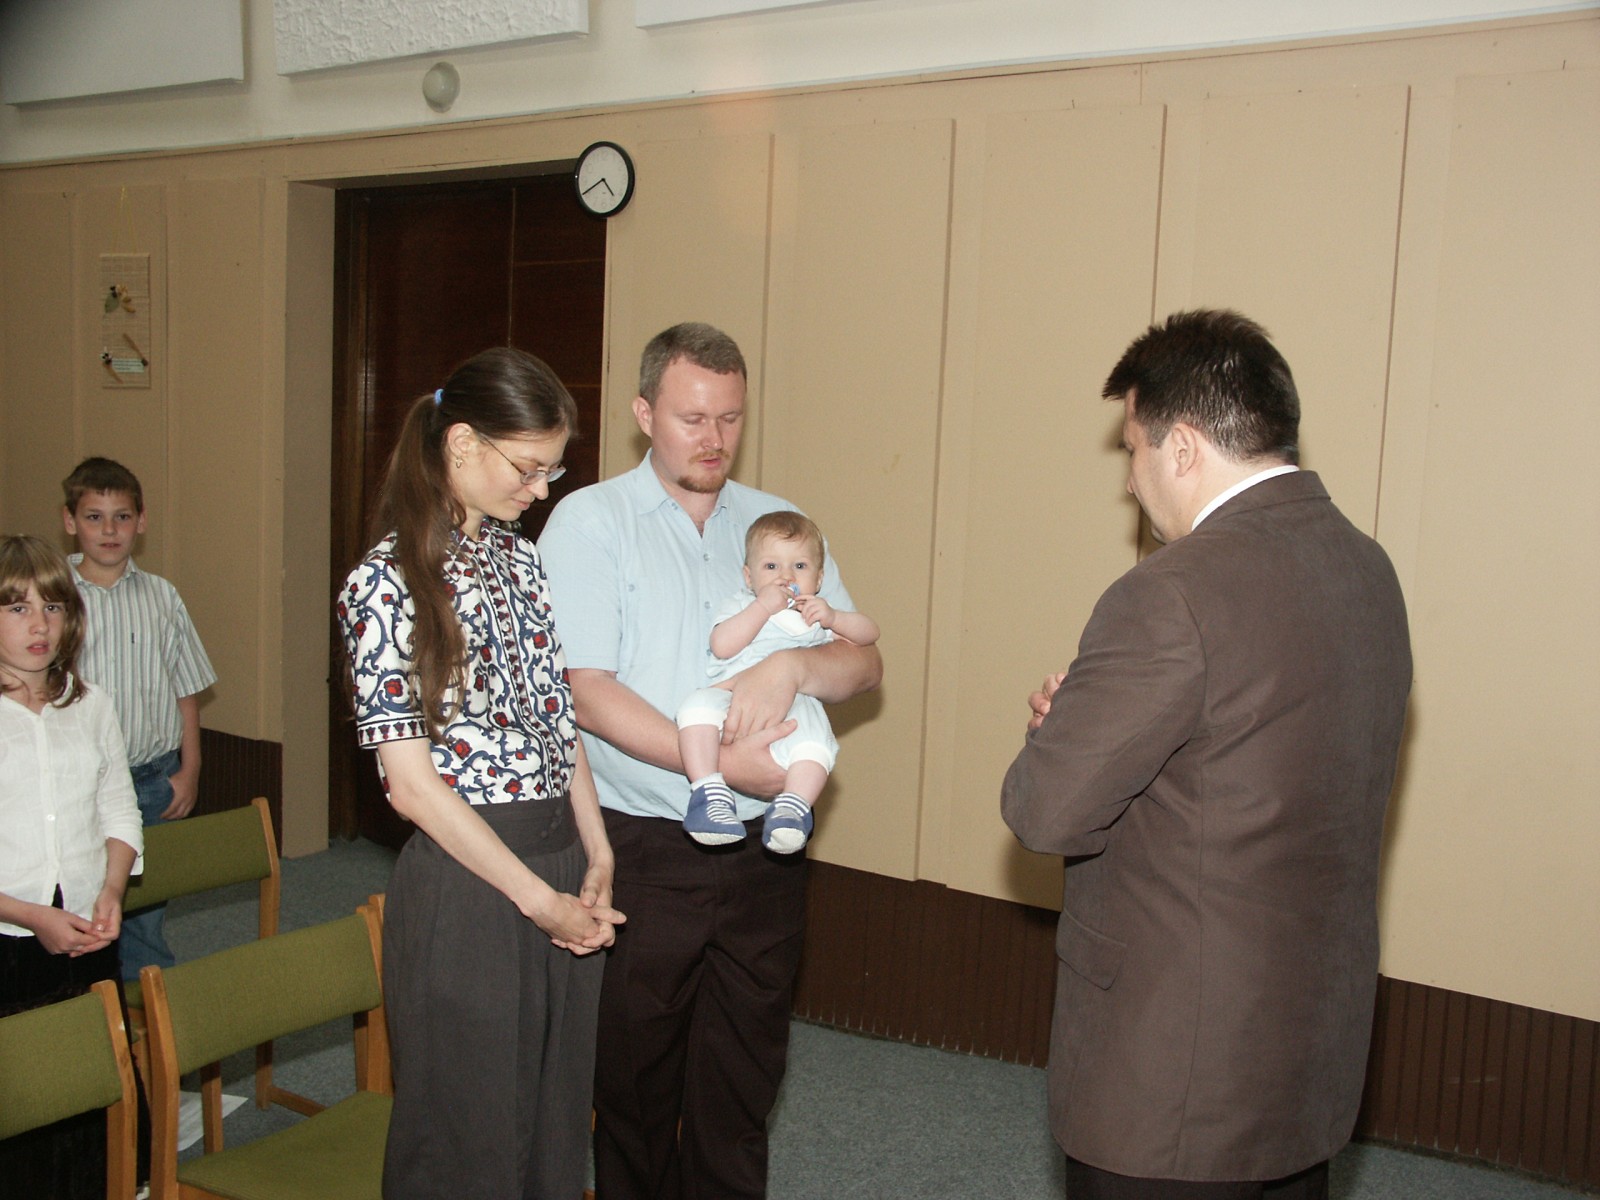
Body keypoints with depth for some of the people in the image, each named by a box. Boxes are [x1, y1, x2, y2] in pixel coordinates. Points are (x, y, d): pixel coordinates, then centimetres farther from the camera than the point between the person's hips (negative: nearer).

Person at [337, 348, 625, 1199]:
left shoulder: (523, 560, 10)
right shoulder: (387, 584, -11)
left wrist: (597, 862, 1)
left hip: (563, 865, 7)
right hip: (464, 882, -6)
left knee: (559, 1122, 16)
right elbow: (411, 782, -14)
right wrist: (537, 898, -13)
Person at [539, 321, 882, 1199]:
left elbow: (863, 663, 4)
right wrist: (721, 766, -20)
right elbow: (587, 693, -12)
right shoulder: (589, 521, -3)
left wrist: (791, 666, -18)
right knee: (636, 1085, 12)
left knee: (741, 1091, 13)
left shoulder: (777, 525, 9)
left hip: (763, 854, 3)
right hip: (644, 854, -3)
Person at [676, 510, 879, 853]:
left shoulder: (817, 613, 28)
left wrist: (833, 618, 3)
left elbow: (869, 632, 21)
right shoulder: (741, 605, 20)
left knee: (814, 735, -34)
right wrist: (763, 607, -4)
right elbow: (722, 645, 0)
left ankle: (792, 807, -35)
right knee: (699, 703, -33)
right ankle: (711, 793, -35)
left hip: (794, 704, 0)